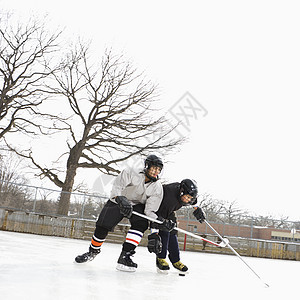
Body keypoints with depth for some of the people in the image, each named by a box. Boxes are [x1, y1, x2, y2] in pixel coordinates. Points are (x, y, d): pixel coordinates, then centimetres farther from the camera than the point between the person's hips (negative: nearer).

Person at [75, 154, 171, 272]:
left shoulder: (157, 187, -13)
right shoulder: (130, 173, -22)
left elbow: (150, 210, -15)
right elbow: (116, 187, -34)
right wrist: (121, 199, -53)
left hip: (137, 205, 2)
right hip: (118, 201, -2)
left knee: (140, 224, -28)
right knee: (102, 226, -11)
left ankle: (125, 256, -25)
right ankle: (93, 251, 17)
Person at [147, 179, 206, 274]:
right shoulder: (168, 195, -43)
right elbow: (159, 216, -44)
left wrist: (197, 209, 5)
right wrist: (154, 233, -46)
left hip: (168, 212, 7)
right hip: (155, 210, -7)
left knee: (172, 233, 2)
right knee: (164, 231, -23)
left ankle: (176, 260, 11)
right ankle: (160, 259, -13)